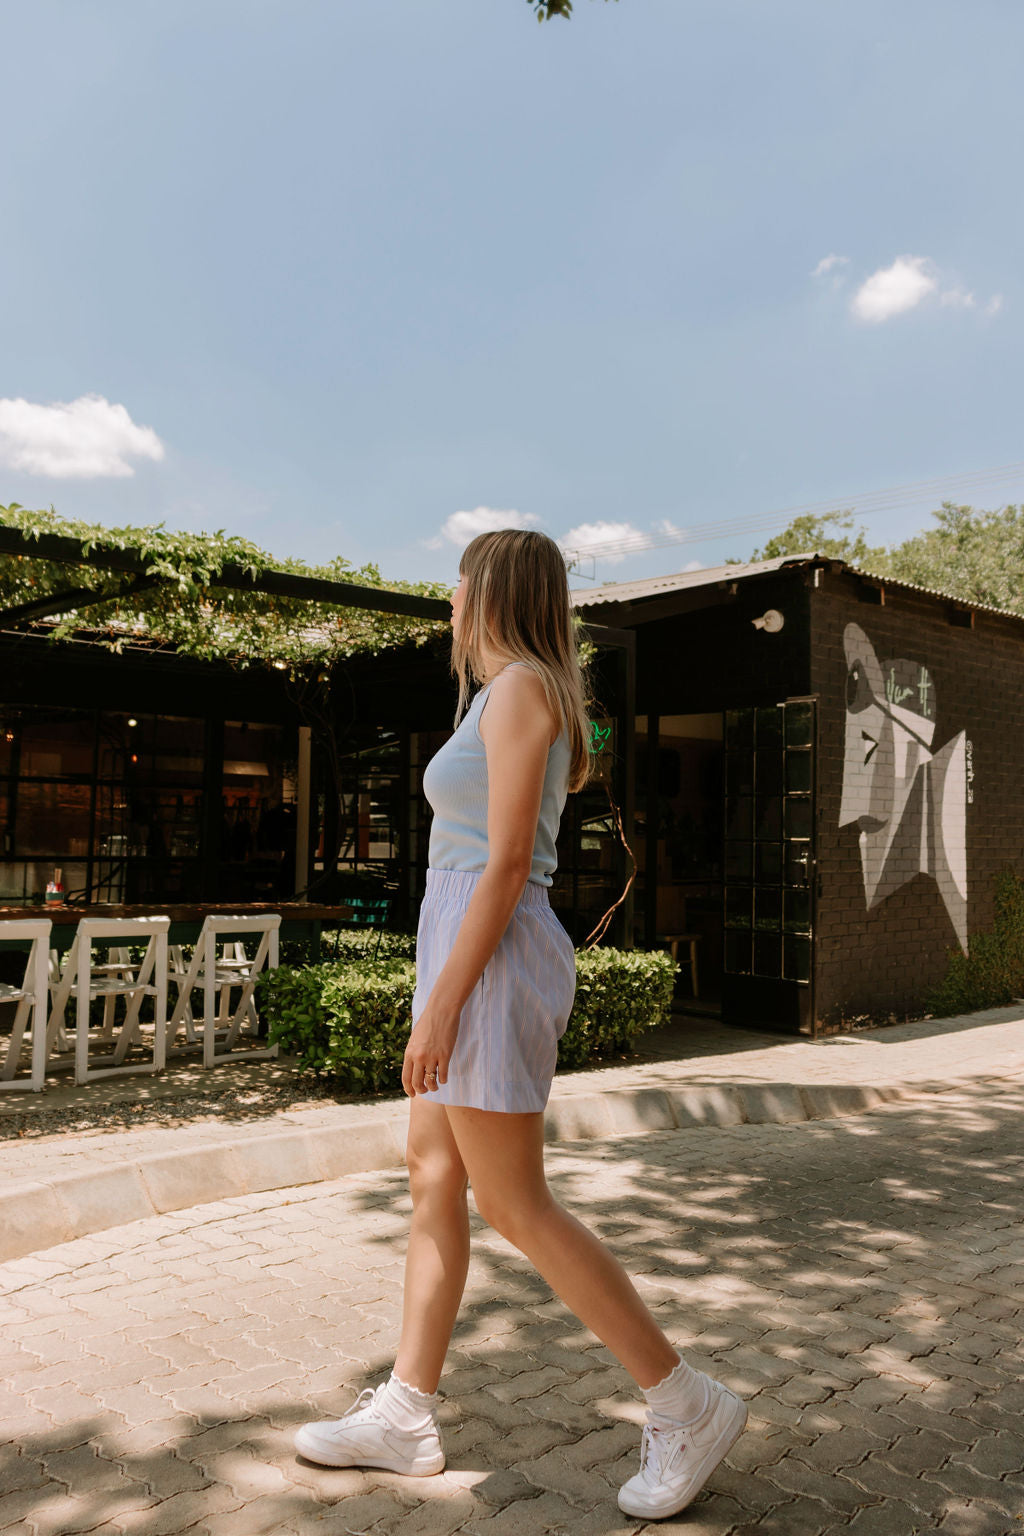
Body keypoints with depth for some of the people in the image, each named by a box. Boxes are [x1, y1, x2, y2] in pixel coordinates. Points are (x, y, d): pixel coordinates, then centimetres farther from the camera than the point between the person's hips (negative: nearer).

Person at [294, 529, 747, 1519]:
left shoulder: (518, 687, -12)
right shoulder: (523, 699, 17)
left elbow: (506, 862, -19)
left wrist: (441, 1004, -20)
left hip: (489, 961, -10)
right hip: (481, 960, 10)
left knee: (514, 1206, -3)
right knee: (433, 1179, 12)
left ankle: (687, 1403, 8)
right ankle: (404, 1416, 23)